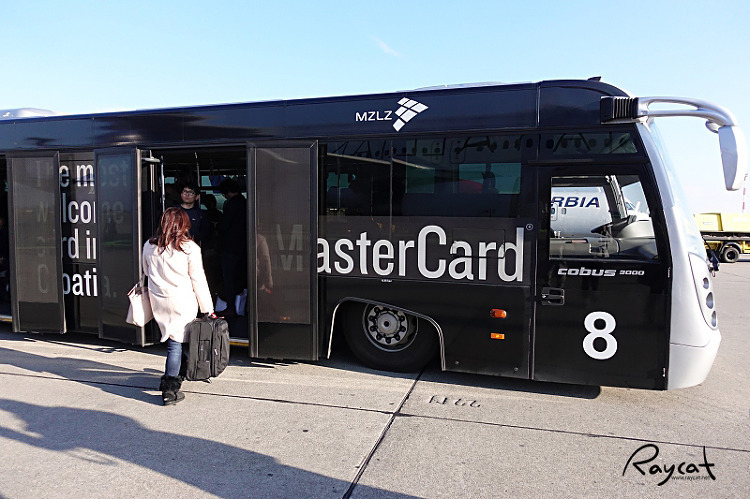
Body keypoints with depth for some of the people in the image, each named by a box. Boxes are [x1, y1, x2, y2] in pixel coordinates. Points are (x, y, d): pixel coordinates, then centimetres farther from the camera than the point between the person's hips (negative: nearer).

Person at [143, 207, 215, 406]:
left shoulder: (149, 246, 3)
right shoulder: (189, 247, -9)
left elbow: (146, 273, 16)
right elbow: (198, 280, -6)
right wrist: (208, 308, 0)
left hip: (158, 302, 4)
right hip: (182, 302, -4)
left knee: (171, 339, 17)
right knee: (176, 342, 0)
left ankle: (171, 377, 26)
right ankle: (170, 388, -1)